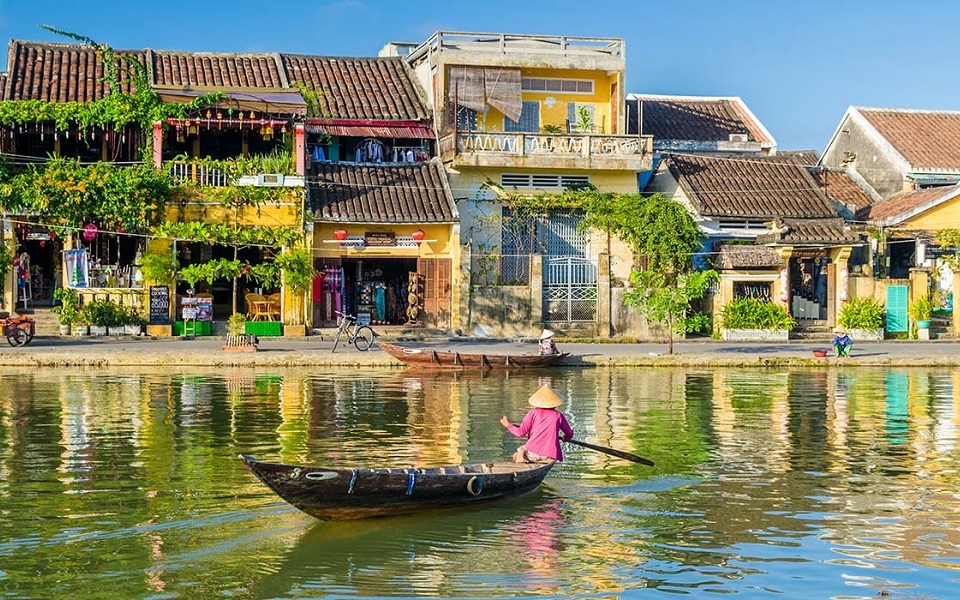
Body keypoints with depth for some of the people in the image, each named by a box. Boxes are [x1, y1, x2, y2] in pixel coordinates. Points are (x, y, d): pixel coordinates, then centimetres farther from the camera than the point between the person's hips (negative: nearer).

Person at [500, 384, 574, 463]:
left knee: (517, 455, 25)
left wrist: (508, 425, 18)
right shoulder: (558, 415, 7)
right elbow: (569, 434, 13)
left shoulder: (533, 413, 3)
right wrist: (565, 438, 37)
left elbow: (521, 432, 1)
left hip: (532, 454, 0)